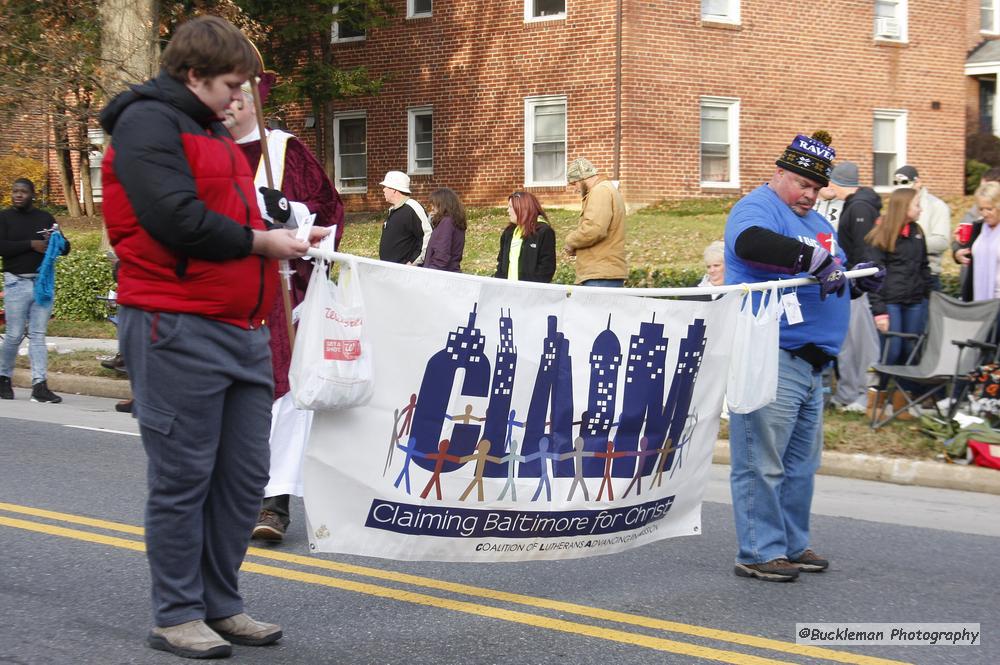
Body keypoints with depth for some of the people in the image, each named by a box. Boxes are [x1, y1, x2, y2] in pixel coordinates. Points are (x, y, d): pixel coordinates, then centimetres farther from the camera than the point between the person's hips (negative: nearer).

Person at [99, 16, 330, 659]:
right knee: (183, 478, -2)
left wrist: (286, 234, 5)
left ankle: (221, 604, 20)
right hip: (178, 328, -9)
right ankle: (177, 616, 8)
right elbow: (178, 220, -19)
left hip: (241, 328, 9)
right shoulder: (148, 122, -7)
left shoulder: (215, 134, 24)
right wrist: (260, 241, -8)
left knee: (245, 474, 9)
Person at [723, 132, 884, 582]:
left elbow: (834, 279, 32)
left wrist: (859, 279, 10)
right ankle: (759, 553, -3)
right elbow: (750, 243, -29)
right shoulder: (756, 208, -5)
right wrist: (814, 257, -32)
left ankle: (793, 544, 24)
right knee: (762, 462, -7)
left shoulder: (817, 222, 23)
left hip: (810, 361, 10)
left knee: (801, 463, 15)